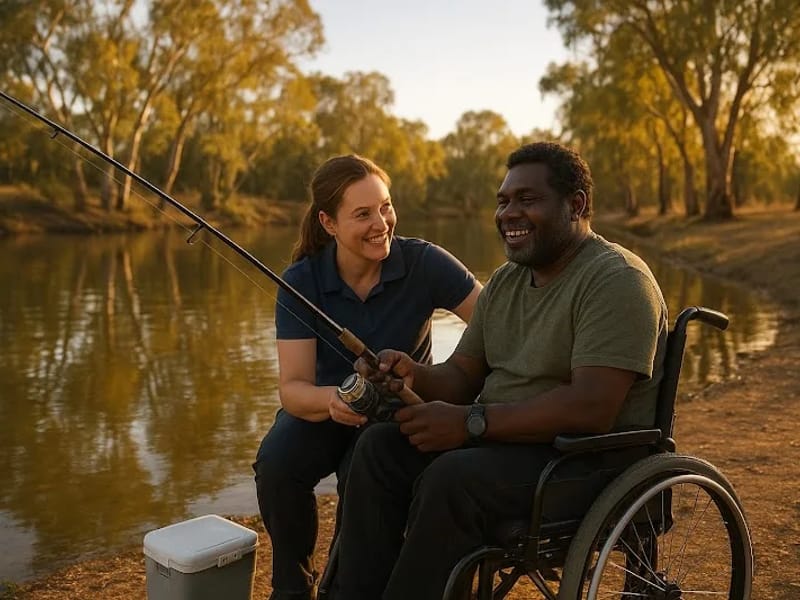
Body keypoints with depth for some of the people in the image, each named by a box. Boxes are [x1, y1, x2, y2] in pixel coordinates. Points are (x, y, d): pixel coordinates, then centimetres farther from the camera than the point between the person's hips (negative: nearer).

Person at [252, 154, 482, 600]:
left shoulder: (423, 263, -19)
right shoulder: (301, 281, -15)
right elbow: (293, 387, -20)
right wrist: (330, 400, -44)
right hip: (326, 409, 1)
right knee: (276, 463, -29)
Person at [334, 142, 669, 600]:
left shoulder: (617, 279, -15)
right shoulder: (505, 282, 13)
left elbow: (592, 408, -25)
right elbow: (463, 377, 12)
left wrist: (471, 423, -25)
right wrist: (415, 376, -11)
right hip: (502, 440, 8)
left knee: (452, 478, -31)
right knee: (380, 448, -9)